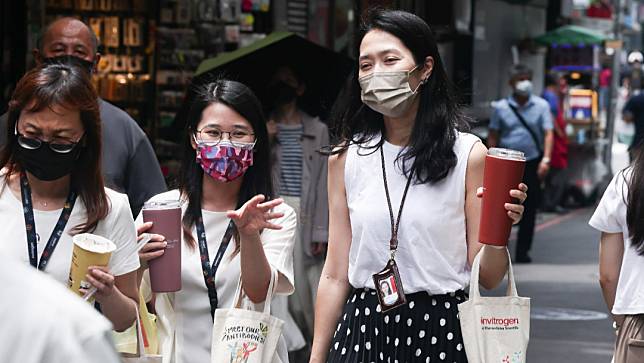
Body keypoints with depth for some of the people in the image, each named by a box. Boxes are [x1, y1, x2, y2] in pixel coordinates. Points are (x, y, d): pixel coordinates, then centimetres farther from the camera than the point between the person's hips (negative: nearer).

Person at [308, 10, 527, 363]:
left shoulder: (468, 154, -5)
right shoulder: (347, 158, 2)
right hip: (363, 329, 2)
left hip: (441, 332, -2)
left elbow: (487, 277, -3)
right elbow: (335, 275, 5)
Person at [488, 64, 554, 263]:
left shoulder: (541, 106, 2)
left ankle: (522, 251, 12)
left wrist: (546, 159, -17)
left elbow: (548, 134, -4)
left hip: (533, 163, 1)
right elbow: (493, 136, 6)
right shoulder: (501, 107, 3)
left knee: (530, 209, 4)